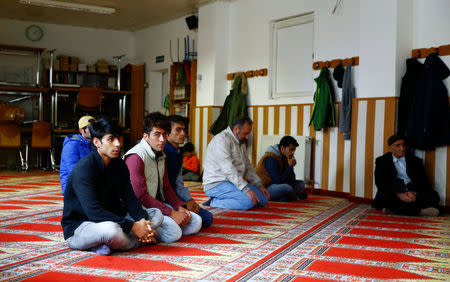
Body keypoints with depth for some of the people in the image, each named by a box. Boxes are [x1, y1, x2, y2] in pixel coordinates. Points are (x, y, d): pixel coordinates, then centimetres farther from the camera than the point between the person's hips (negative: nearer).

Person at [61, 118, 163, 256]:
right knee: (111, 229, -41)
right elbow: (93, 211, -28)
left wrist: (142, 220, -21)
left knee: (156, 214, -2)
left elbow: (129, 198, 0)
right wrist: (132, 226, -31)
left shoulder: (119, 165, 4)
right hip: (77, 228, -8)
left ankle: (103, 243, -13)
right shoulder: (83, 168, -20)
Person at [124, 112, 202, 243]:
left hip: (158, 204, 9)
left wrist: (179, 207, -1)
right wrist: (171, 213, -19)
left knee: (196, 222, -2)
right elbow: (141, 196, -20)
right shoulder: (136, 157, -17)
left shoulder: (161, 155, 12)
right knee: (174, 232, -28)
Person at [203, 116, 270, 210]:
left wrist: (259, 185, 5)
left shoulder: (241, 142, 16)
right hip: (216, 184, -10)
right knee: (249, 200, -28)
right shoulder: (222, 139, -16)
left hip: (235, 182, 10)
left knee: (264, 198, -4)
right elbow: (228, 169, -25)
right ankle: (214, 202, -13)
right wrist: (246, 189, -30)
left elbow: (248, 166, 20)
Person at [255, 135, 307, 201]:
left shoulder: (285, 157, 5)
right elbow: (278, 181, -27)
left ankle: (283, 198, -10)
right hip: (265, 188, -9)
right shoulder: (270, 159, -22)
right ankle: (296, 197, -1)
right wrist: (290, 166, -23)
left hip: (276, 185, 9)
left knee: (301, 183, 10)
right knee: (286, 187, -35)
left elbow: (291, 180, 4)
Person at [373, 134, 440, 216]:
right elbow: (380, 183, -3)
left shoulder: (415, 161, 17)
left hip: (413, 193, 2)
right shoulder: (381, 161, 10)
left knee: (433, 195, -25)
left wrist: (414, 193, -16)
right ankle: (417, 211, -23)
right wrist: (399, 194, -20)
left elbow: (424, 182, 8)